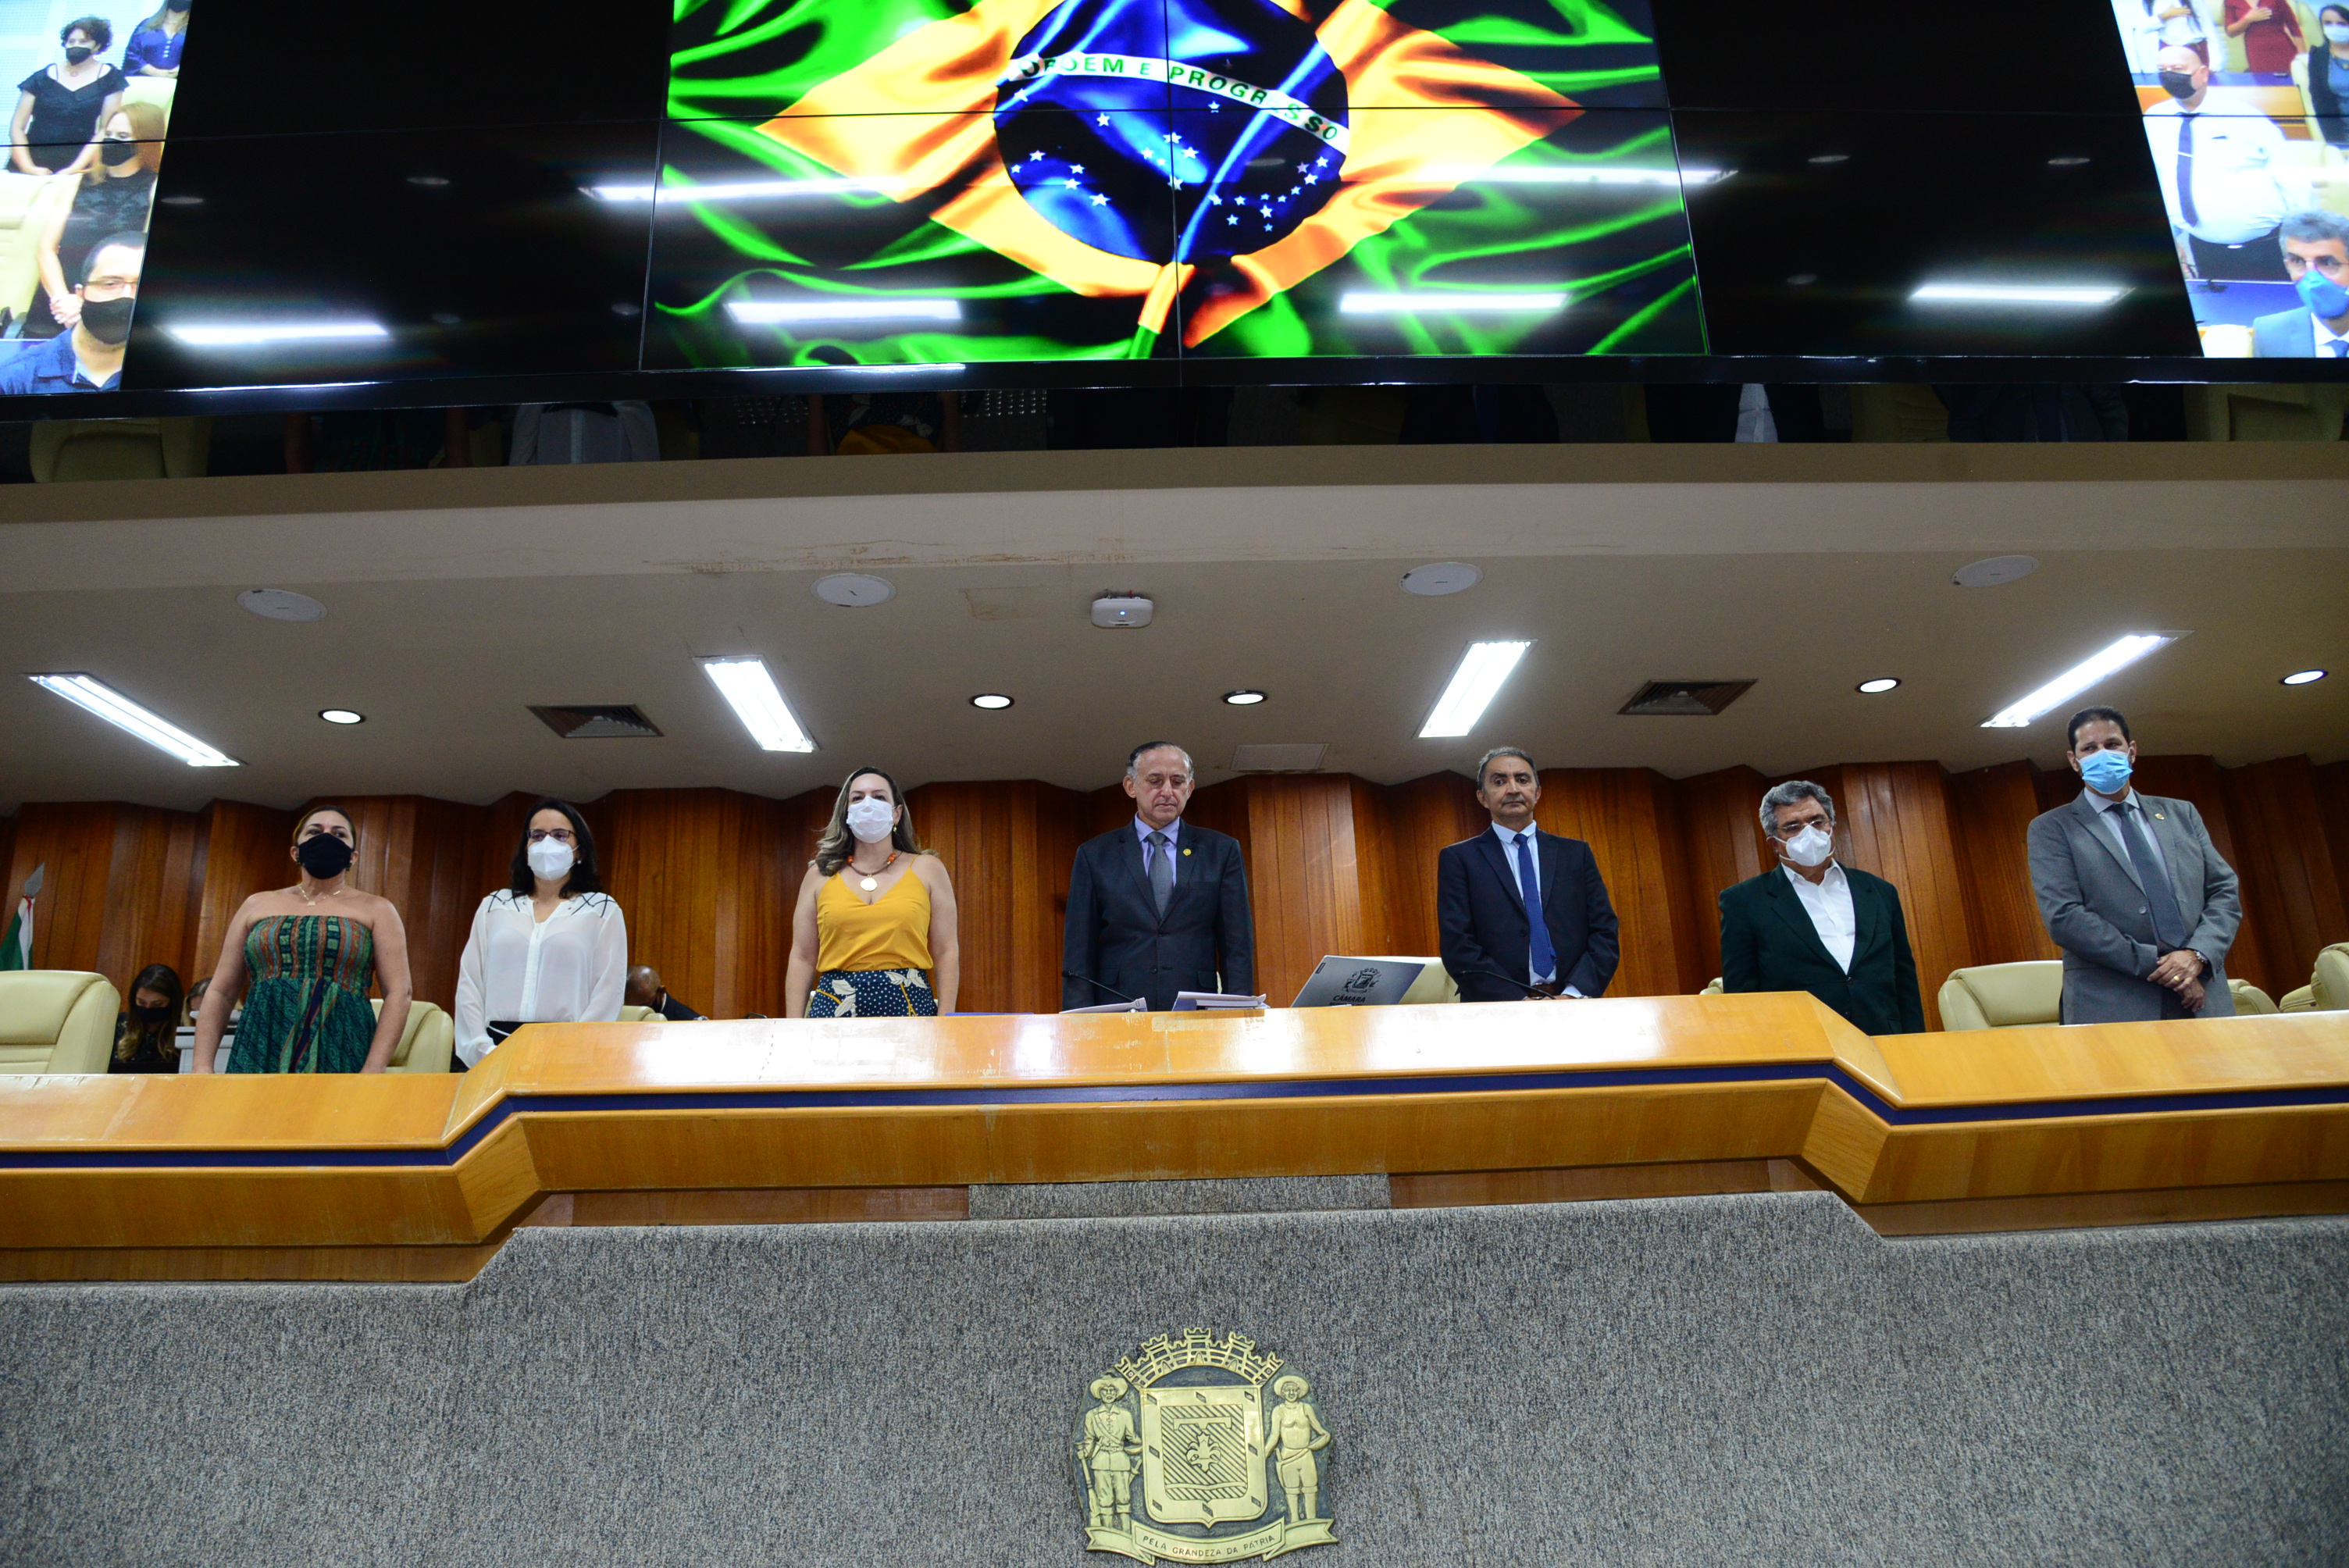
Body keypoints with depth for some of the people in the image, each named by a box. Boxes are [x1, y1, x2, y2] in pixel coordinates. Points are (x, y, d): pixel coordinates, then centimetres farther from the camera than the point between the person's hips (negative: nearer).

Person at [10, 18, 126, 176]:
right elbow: (17, 127, 8)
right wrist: (27, 167, -10)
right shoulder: (42, 78, 12)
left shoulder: (109, 78, 8)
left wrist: (75, 169, -12)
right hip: (34, 157, 2)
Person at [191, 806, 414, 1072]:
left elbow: (398, 994, -3)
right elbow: (220, 992, 13)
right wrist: (203, 1068, 1)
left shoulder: (376, 910, 6)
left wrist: (372, 1072, -15)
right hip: (259, 1059, 2)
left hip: (340, 1060, -2)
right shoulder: (258, 906, 15)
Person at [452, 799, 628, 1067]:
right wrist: (482, 1049, -3)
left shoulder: (603, 911, 7)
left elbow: (608, 992, -2)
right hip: (497, 1047, 2)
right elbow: (469, 984, 10)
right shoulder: (493, 906, 16)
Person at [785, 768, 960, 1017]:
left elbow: (947, 952, 6)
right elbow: (802, 958, 10)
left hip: (909, 1006, 0)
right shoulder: (820, 876, 12)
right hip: (835, 1006, 1)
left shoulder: (927, 870, 10)